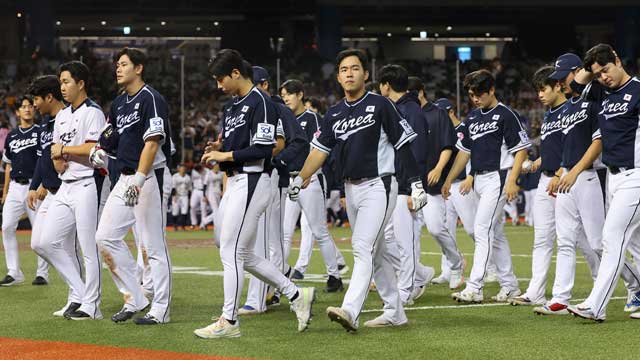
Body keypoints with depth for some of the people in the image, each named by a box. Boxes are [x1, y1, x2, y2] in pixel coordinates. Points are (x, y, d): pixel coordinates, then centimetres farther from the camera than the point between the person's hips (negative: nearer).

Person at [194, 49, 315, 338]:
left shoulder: (259, 103, -13)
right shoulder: (231, 106, 17)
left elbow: (263, 150, -19)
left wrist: (225, 155, -15)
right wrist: (218, 149, 3)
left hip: (251, 182, -10)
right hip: (234, 183, 10)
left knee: (231, 251, -8)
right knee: (242, 254, 12)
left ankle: (229, 321, -1)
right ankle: (295, 295, 18)